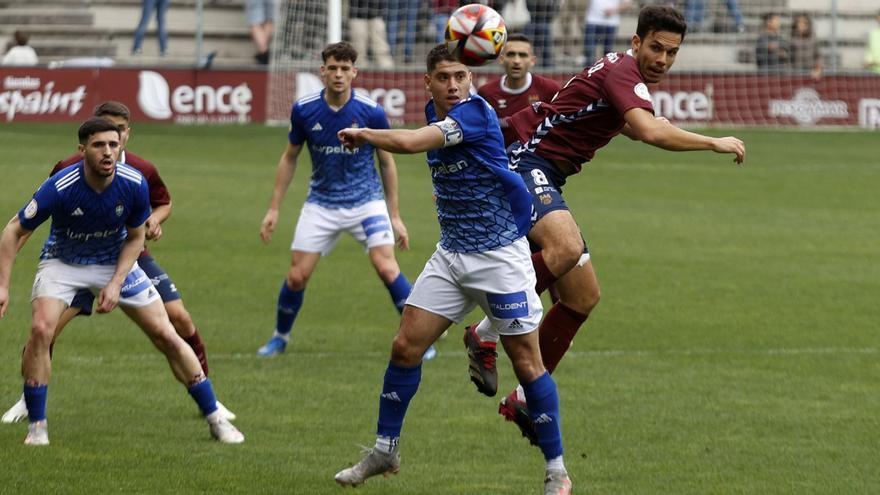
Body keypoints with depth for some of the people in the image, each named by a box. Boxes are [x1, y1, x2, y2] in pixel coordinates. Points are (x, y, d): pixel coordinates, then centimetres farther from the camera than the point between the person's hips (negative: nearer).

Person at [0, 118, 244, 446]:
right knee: (41, 329, -27)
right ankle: (36, 425, -11)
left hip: (116, 262, 2)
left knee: (167, 336, -3)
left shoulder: (135, 185, -22)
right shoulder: (60, 187, -30)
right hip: (63, 262, -2)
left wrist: (116, 284, -16)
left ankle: (215, 418, 11)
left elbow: (136, 236, -5)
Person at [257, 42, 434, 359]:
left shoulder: (371, 112, -13)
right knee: (297, 276, -2)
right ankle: (280, 337, 24)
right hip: (321, 204, 2)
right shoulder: (304, 110, -8)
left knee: (387, 267, -19)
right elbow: (289, 157, 7)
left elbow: (387, 163, 1)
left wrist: (395, 216, 3)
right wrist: (274, 208, 5)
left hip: (365, 200, -2)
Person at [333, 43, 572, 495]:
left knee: (526, 361, -4)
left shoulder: (475, 112, -20)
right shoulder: (434, 113, 5)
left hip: (500, 255, -7)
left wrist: (361, 134, -15)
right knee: (405, 346, 1)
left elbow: (408, 143, -30)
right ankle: (384, 452, 14)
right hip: (451, 254, 7)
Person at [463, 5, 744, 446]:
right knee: (566, 246, -38)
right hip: (525, 165, -10)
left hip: (546, 178, 10)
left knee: (584, 295, 7)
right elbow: (651, 132, -33)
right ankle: (487, 335, -26)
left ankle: (527, 398, 15)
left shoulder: (624, 74, 17)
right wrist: (714, 143, -24)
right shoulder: (623, 72, -16)